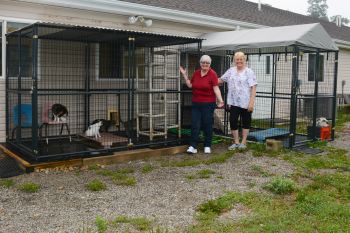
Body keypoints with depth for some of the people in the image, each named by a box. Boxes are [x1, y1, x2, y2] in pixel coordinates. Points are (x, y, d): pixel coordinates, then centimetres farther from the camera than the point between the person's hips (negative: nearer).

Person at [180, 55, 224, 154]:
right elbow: (190, 85, 14)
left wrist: (220, 100, -24)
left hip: (208, 104, -4)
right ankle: (193, 146, 3)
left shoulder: (212, 74, -7)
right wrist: (185, 75, 8)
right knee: (195, 125, 1)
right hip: (196, 103, 4)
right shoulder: (196, 73, 9)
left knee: (207, 125, 5)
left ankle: (207, 146, 17)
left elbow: (216, 89, -13)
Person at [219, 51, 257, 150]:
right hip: (234, 102, 4)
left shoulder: (249, 72, -6)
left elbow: (253, 88, -11)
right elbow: (221, 80, 18)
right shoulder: (231, 71, 8)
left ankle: (243, 142, 20)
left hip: (246, 103, -4)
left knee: (245, 122, 8)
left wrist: (251, 102, -18)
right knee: (233, 121, 2)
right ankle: (236, 142, 17)